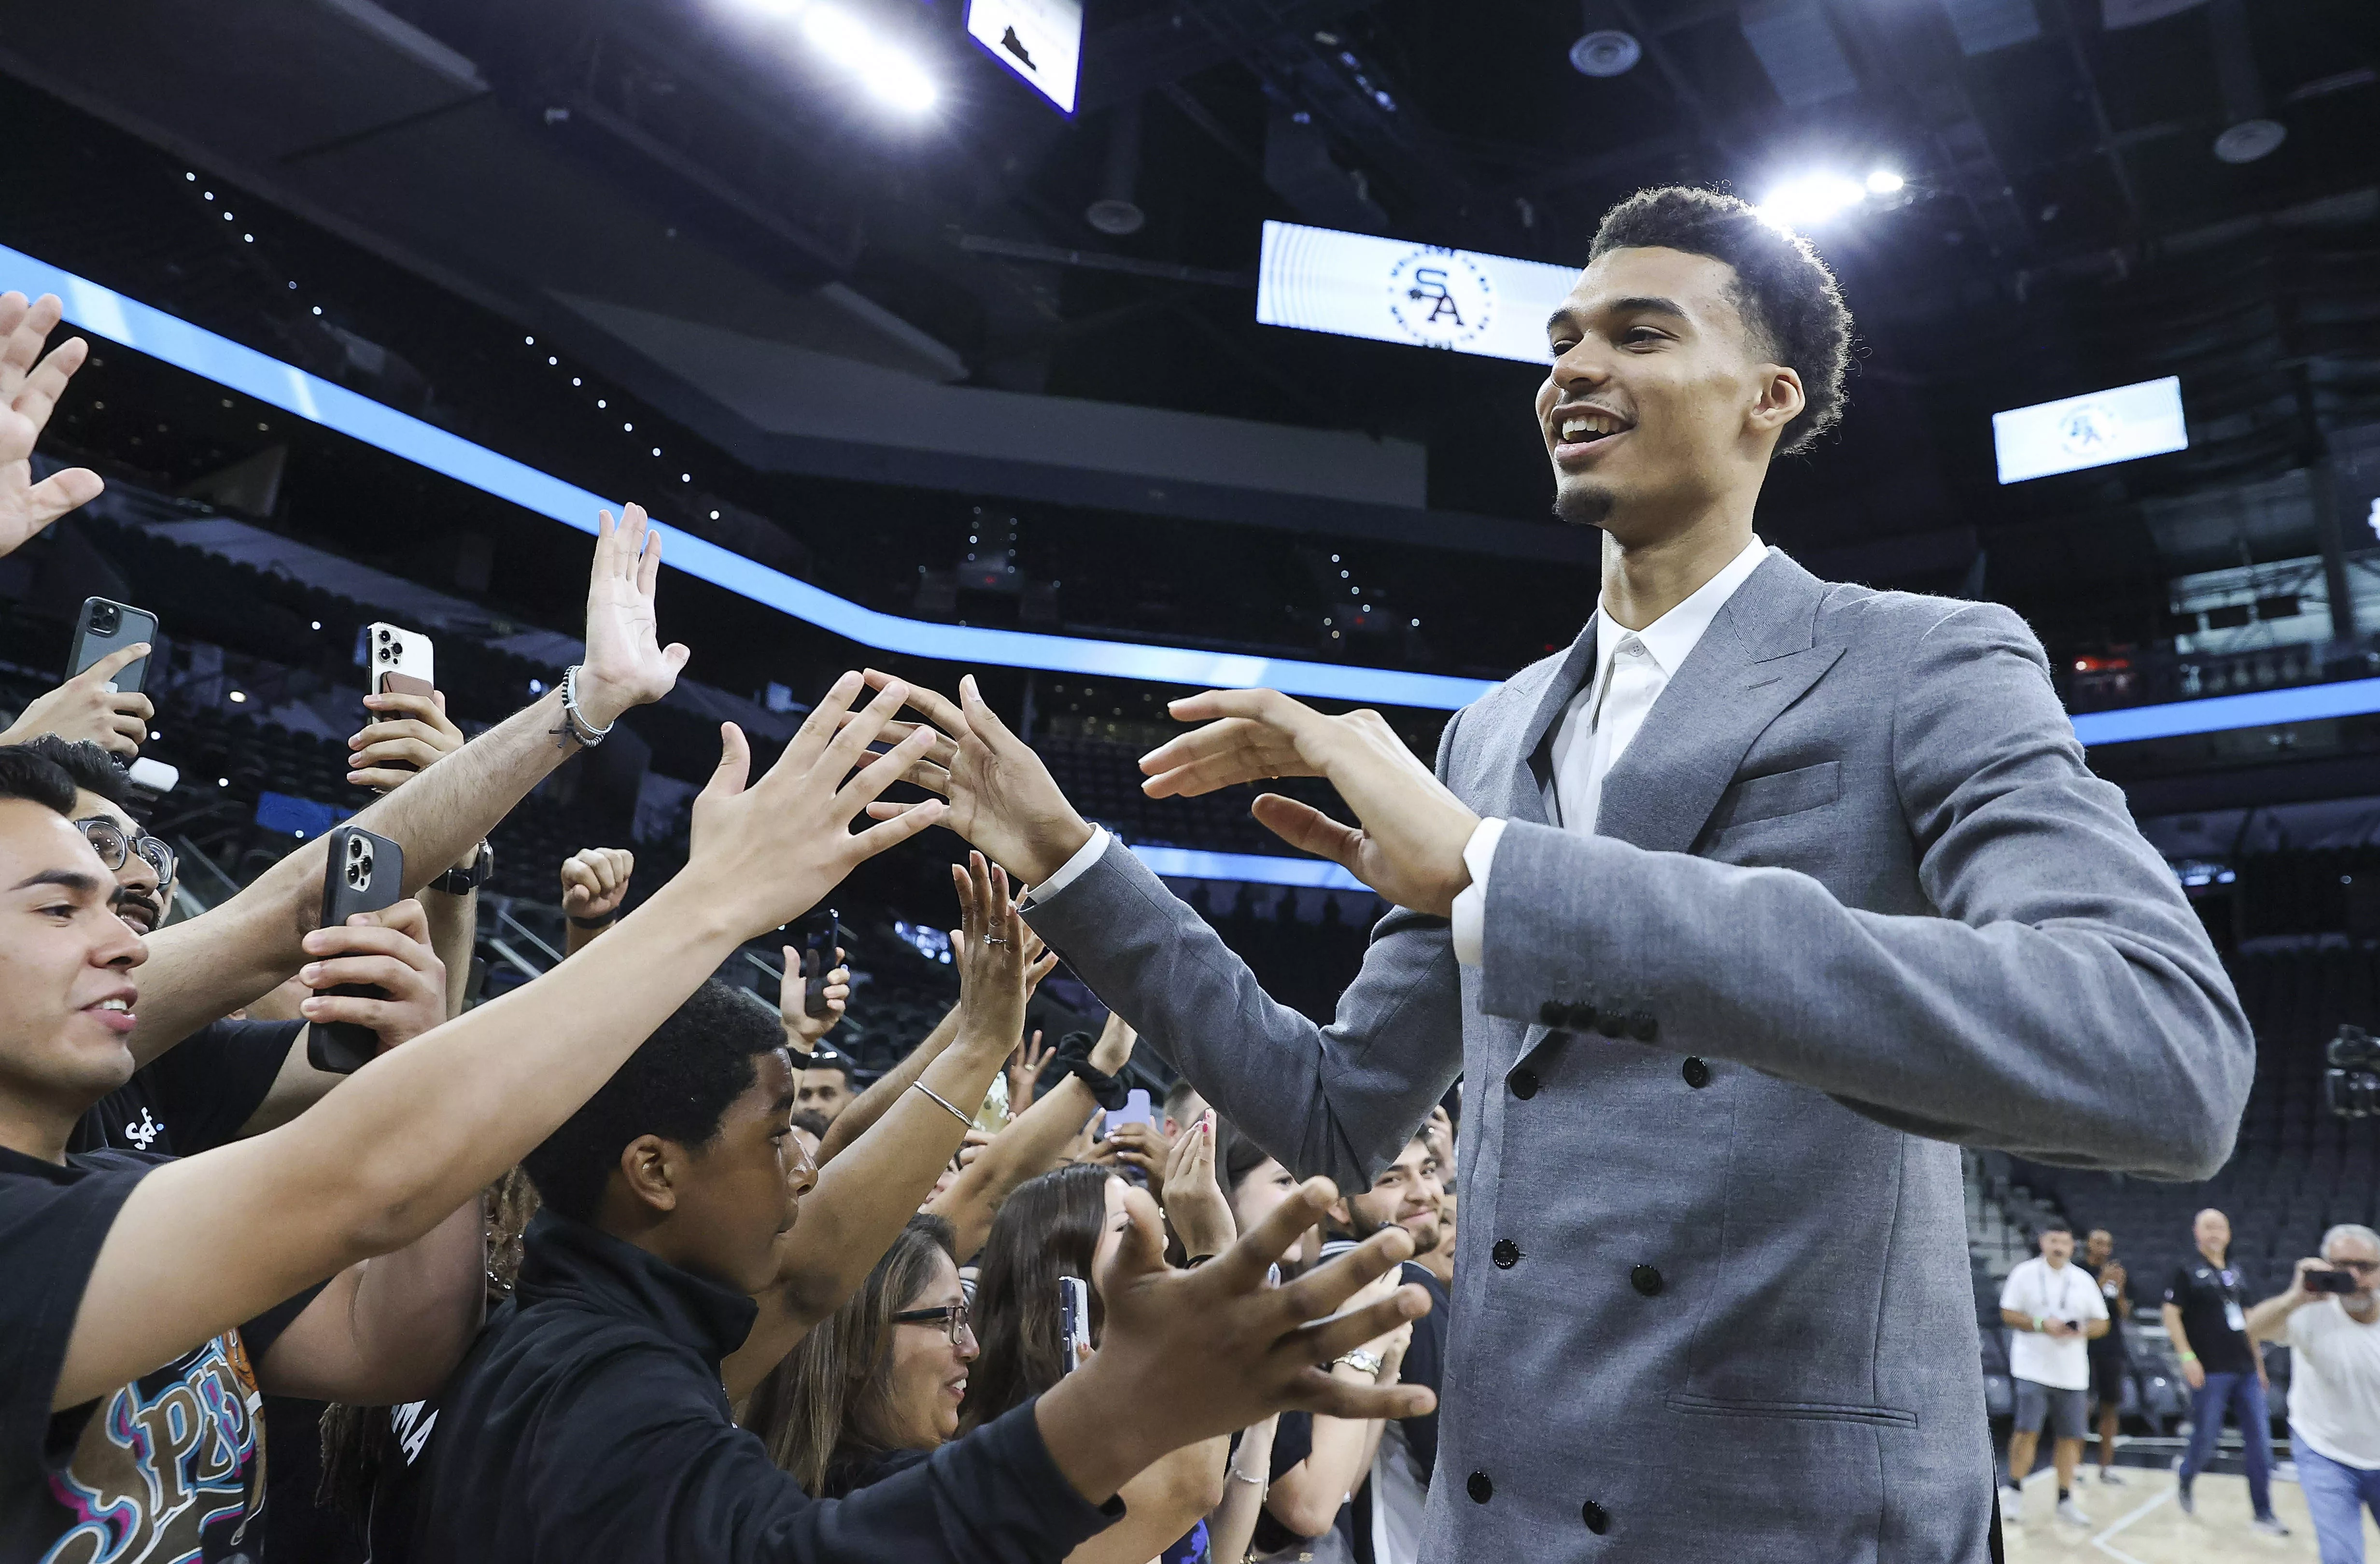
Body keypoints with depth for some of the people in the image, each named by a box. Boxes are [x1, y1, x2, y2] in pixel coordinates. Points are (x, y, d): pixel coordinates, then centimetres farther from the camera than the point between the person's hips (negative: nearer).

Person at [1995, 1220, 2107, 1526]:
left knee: (2070, 1436, 4)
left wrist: (2083, 1330, -10)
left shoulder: (2084, 1280, 9)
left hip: (2072, 1372, 3)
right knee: (2027, 1429, -10)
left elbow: (2101, 1323, 11)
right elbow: (2008, 1314, -2)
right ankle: (2014, 1493, 3)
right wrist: (2041, 1324, -16)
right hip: (2032, 1367, -3)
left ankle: (2065, 1501, 17)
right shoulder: (2026, 1273, 0)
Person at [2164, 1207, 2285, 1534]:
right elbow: (2171, 1314, -9)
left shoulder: (2234, 1273, 14)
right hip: (2209, 1372, -6)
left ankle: (2264, 1514, 8)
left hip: (2245, 1371, 6)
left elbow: (2247, 1320, 21)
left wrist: (2258, 1361, 18)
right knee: (2206, 1436, 0)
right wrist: (2187, 1356, -16)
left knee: (2260, 1440, 2)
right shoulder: (2187, 1271, -4)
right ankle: (2185, 1485, 27)